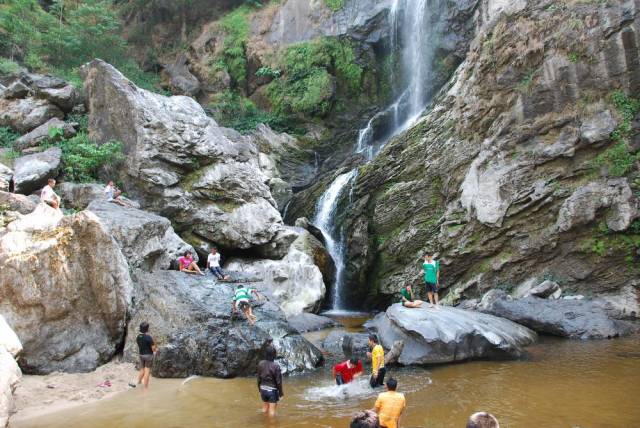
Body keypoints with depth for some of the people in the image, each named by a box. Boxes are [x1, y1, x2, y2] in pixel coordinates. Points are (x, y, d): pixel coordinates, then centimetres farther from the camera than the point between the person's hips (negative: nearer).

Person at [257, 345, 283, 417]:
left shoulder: (260, 364, -10)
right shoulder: (276, 366, -23)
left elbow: (259, 378, 1)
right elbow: (278, 381, -16)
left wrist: (259, 388, 16)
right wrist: (280, 392, -2)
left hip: (263, 389, 5)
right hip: (272, 390, -5)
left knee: (265, 407, 22)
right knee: (272, 409, 7)